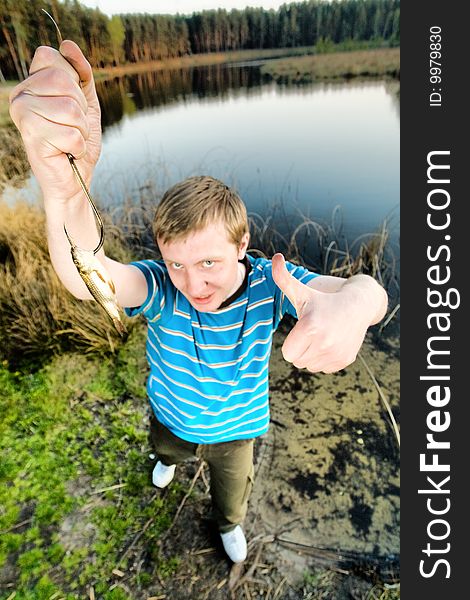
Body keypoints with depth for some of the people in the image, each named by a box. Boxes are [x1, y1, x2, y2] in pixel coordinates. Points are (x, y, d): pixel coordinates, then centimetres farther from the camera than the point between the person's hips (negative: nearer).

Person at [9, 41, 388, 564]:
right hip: (171, 418, 1)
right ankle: (170, 460, 78)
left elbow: (366, 290, -47)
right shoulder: (160, 288, -34)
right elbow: (88, 279, -55)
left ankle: (229, 526, 69)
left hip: (235, 429, 0)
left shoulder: (269, 282, -34)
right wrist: (63, 188, -76)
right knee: (165, 448, 38)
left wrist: (352, 301, -74)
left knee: (232, 494, 30)